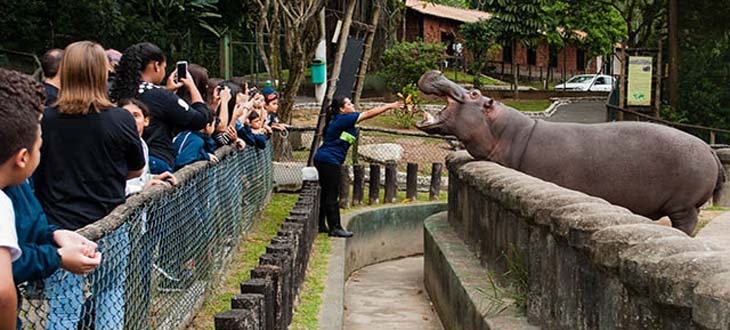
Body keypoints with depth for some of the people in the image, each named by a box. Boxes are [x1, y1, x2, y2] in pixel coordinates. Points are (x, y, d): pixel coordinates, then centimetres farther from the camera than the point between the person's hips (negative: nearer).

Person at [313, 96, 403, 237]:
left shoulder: (339, 120, 14)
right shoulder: (344, 119, -13)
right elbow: (368, 113, -12)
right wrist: (390, 106, -7)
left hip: (323, 160, 10)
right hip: (329, 161, -10)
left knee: (326, 194, 14)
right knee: (332, 196, -5)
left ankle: (320, 225, 20)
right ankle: (335, 227, 0)